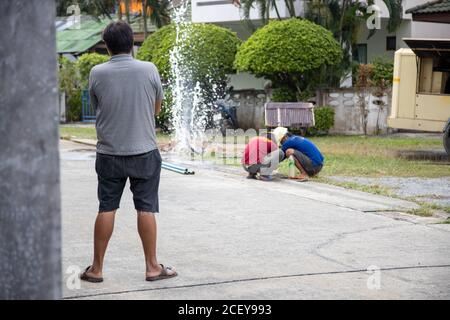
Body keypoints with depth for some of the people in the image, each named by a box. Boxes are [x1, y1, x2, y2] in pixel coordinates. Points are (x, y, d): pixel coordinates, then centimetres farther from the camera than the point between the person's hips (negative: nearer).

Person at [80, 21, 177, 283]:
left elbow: (96, 108, 7)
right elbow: (157, 108, 6)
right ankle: (152, 267, 11)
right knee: (146, 209, 5)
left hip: (109, 152, 1)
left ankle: (97, 268, 13)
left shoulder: (97, 73, -6)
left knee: (107, 209, 7)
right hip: (144, 152, -1)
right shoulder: (149, 70, -7)